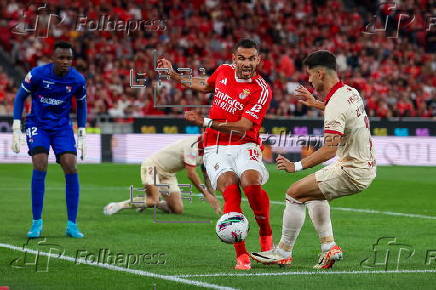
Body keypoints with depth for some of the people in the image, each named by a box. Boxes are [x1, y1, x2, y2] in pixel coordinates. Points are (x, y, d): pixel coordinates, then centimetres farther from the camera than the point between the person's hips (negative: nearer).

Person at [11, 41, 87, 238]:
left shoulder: (78, 80, -8)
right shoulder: (37, 74, -16)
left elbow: (81, 104, 10)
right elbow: (20, 97, -2)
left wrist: (82, 135, 7)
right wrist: (16, 129, -7)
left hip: (62, 126, 2)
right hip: (37, 124, -2)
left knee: (71, 168, -13)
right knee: (40, 165, -20)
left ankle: (72, 225, -5)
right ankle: (37, 222, -10)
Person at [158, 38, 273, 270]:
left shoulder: (261, 90, -9)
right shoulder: (223, 71, 7)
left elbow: (242, 128, -16)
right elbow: (205, 86, 32)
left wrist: (205, 122, -21)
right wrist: (174, 75, 34)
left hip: (244, 146, -3)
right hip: (215, 149, 3)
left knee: (251, 182, -32)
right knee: (229, 187, -25)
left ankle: (265, 234, -5)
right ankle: (241, 254, -27)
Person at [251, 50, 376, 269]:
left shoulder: (335, 106, -23)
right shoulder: (351, 92, 6)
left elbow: (329, 150, -30)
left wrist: (296, 166, -26)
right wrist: (315, 103, 33)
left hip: (352, 172, -10)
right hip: (366, 166, 10)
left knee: (295, 193, -5)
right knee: (313, 193, 26)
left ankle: (283, 252, 5)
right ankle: (329, 247, 17)